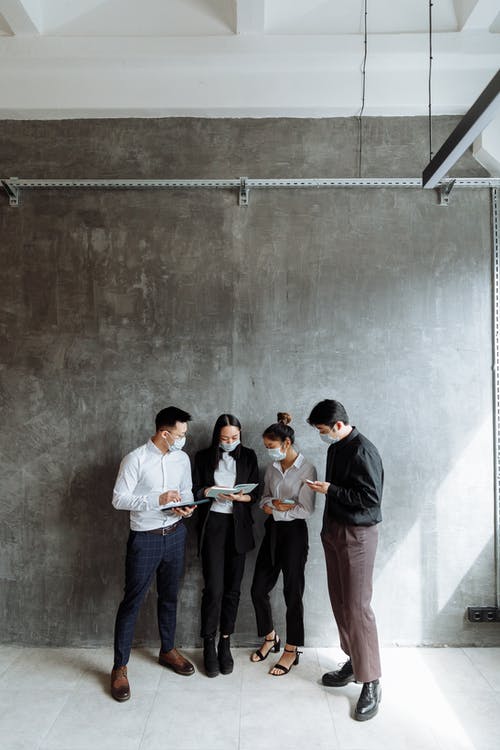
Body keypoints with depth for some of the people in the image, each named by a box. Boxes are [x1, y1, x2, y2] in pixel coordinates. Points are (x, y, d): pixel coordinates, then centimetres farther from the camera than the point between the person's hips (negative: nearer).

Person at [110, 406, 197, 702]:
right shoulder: (136, 459, -16)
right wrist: (158, 499, -26)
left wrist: (186, 507, -10)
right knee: (132, 601, 3)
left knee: (170, 596, 19)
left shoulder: (182, 459, 1)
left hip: (176, 534, 5)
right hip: (145, 538, -5)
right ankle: (120, 667, 19)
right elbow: (119, 499, -16)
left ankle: (168, 650, 38)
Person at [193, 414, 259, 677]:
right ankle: (209, 645, 14)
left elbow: (254, 492, 4)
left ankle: (225, 643, 24)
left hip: (238, 526, 2)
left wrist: (241, 497, -17)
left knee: (233, 588, 7)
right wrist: (208, 491, -18)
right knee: (214, 588, -4)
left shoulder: (248, 456, 4)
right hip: (212, 524, -1)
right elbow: (194, 490, 2)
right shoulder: (204, 457, 2)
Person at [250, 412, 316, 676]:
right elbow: (265, 498, 10)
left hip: (294, 533, -6)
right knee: (258, 589, 10)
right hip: (272, 531, 6)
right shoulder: (272, 468, 5)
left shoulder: (306, 470, -13)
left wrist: (274, 509, -11)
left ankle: (291, 650, 25)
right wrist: (275, 504, -12)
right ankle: (270, 637, 34)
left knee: (293, 594, 6)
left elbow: (306, 510, -16)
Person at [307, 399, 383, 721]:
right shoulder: (336, 448, 9)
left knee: (357, 607, -4)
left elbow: (371, 498, -22)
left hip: (358, 535, -8)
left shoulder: (363, 451, -19)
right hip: (334, 531, 9)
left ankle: (371, 683, 10)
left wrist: (331, 490, -19)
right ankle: (354, 662, 30)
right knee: (340, 601, 14)